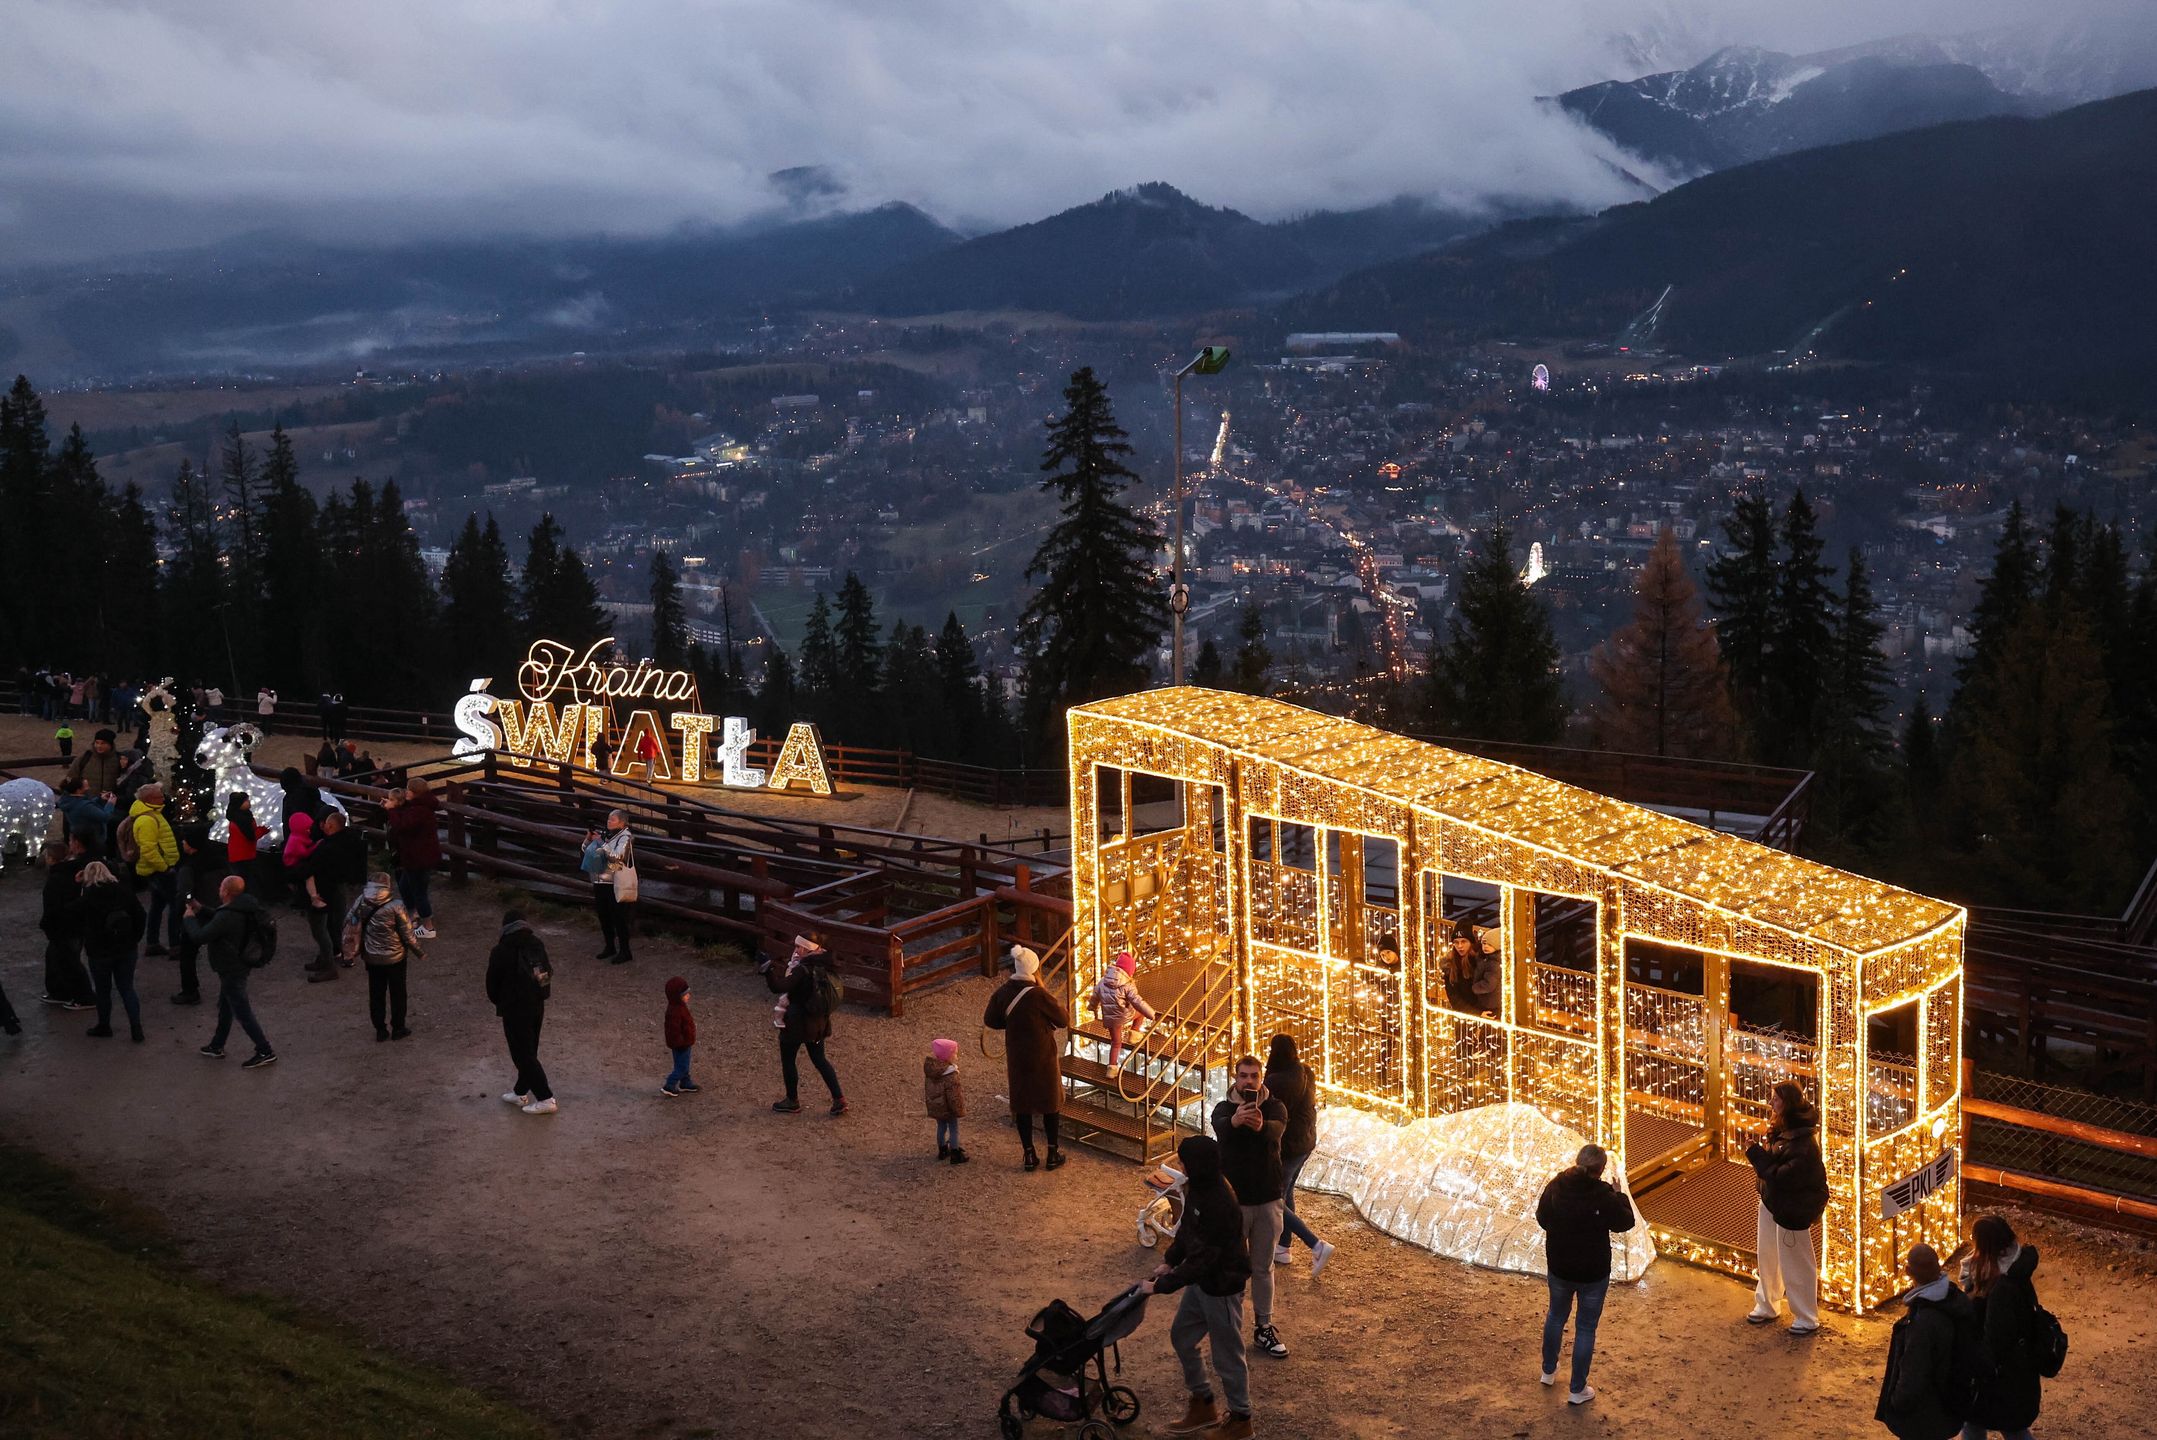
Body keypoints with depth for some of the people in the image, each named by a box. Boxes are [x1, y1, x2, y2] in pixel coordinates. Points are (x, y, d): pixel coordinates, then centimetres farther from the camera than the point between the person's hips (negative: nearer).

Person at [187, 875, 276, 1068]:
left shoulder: (227, 916, -30)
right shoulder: (242, 909, 1)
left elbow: (201, 936, -24)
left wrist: (189, 918, -8)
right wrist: (200, 910, 12)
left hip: (231, 970, -10)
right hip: (239, 965, 10)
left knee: (242, 1012, -2)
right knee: (225, 1008, 24)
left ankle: (265, 1052, 2)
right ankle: (217, 1046, 39)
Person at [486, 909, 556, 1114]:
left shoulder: (501, 951, -16)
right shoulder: (538, 945, -1)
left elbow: (492, 982, -5)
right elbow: (547, 974, 7)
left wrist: (500, 1002, 13)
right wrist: (539, 996, 16)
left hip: (515, 1010, -6)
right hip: (537, 1006, 6)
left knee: (523, 1055, 1)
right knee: (529, 1051, 19)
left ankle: (545, 1099, -1)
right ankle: (521, 1092, 33)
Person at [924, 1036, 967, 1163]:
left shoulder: (930, 1070, -5)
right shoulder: (950, 1076, -29)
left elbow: (927, 1089, 7)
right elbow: (954, 1096, -24)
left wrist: (927, 1102, 20)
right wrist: (960, 1111, -12)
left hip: (934, 1106, 7)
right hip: (948, 1108, -7)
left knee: (941, 1127, 22)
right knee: (953, 1129, 7)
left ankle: (942, 1150, 35)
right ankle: (955, 1155, 13)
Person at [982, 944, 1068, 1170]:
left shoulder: (1003, 992, -6)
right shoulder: (1039, 996, -23)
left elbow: (990, 1020, 6)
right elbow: (1064, 1020, -14)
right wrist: (1056, 1004, 5)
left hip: (1016, 1057, 4)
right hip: (1043, 1057, -4)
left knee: (1022, 1104, 14)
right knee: (1051, 1103, 12)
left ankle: (1030, 1156, 19)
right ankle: (1053, 1155, 19)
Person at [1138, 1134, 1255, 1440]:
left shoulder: (1220, 1207, -34)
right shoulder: (1199, 1188, -6)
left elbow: (1200, 1261, -30)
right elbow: (1186, 1229, 12)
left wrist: (1159, 1286, -23)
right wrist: (1169, 1261, 5)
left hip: (1221, 1288, -9)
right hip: (1202, 1282, 9)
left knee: (1226, 1355, 9)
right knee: (1181, 1337, 21)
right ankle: (1203, 1406, 39)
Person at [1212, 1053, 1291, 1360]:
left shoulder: (1274, 1107, -5)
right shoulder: (1224, 1109, -7)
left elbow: (1277, 1128, -29)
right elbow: (1220, 1127, -32)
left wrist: (1261, 1126, -55)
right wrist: (1235, 1121, -58)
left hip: (1268, 1201, 1)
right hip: (1233, 1200, -1)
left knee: (1263, 1268, 13)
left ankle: (1264, 1329, 24)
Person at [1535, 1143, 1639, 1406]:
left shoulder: (1555, 1187, -13)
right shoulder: (1604, 1196, -24)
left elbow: (1542, 1219, 2)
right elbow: (1625, 1223, -7)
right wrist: (1619, 1196, 6)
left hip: (1558, 1268, 4)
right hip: (1593, 1273, -4)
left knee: (1556, 1316, 27)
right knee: (1585, 1328, 11)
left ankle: (1549, 1371, 43)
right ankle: (1577, 1390, 20)